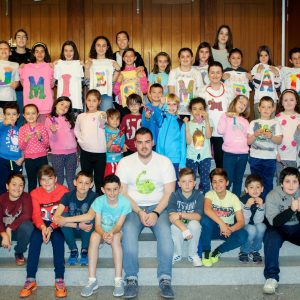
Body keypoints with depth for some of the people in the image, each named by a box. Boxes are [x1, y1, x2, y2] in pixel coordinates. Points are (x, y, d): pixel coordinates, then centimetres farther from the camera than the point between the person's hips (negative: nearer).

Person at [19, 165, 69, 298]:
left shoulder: (63, 191, -9)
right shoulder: (35, 193, -1)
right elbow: (36, 215, -7)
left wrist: (51, 228, -29)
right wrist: (42, 227, -29)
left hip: (57, 225, -2)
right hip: (42, 225, 2)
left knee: (58, 239, -31)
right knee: (34, 239, -26)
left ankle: (59, 280, -30)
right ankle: (30, 280, -25)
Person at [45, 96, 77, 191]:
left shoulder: (69, 119, 12)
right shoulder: (49, 119, -1)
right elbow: (53, 139, -6)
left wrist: (76, 152, 11)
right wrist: (53, 132, -28)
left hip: (72, 153, 4)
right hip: (57, 154, -4)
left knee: (71, 179, 9)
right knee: (59, 179, 4)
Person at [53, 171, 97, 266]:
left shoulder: (93, 196, -20)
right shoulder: (68, 196, -17)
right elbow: (56, 218, -29)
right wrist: (78, 225, -37)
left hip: (86, 231, -1)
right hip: (71, 231, 1)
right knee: (64, 215, -28)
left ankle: (84, 251, -8)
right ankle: (73, 250, -7)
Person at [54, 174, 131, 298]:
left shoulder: (125, 202, -19)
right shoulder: (99, 201, -17)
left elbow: (119, 225, -20)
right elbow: (97, 225, -22)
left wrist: (111, 232, -42)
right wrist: (104, 234, -43)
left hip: (117, 231, -1)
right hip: (102, 231, 1)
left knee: (115, 237, -35)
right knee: (94, 236, -32)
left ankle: (118, 280, -32)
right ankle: (92, 280, -27)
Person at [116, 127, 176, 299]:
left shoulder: (164, 162, 0)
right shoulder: (125, 162, 1)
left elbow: (169, 192, -3)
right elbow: (122, 193, -2)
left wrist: (155, 213, -16)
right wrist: (139, 212, -15)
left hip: (158, 207, 0)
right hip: (134, 208, 0)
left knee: (165, 233, -30)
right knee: (128, 233, -30)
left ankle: (165, 279, -22)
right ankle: (131, 279, -22)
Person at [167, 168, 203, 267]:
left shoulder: (198, 195, -9)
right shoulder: (174, 195, -10)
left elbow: (198, 216, -19)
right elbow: (172, 216, -24)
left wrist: (181, 215, -31)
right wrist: (184, 230, -39)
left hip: (193, 228, 0)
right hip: (178, 226, 0)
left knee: (194, 224, -32)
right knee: (175, 227, -33)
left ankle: (193, 255, -9)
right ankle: (177, 254, -5)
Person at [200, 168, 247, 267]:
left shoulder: (233, 198, -9)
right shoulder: (210, 194, -11)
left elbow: (241, 221, -16)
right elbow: (207, 210, -34)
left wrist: (230, 229, -36)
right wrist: (221, 224, -45)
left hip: (228, 229, 1)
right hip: (213, 228, -1)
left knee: (243, 235, -29)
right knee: (206, 219, -34)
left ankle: (217, 252, -8)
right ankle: (206, 252, -16)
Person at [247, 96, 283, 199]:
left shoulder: (275, 123, 7)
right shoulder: (253, 123, 6)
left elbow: (279, 141, -1)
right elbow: (248, 141, 2)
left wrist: (271, 136, -20)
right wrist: (255, 134, -16)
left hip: (270, 158, 0)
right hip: (255, 157, 0)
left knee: (268, 183, 2)